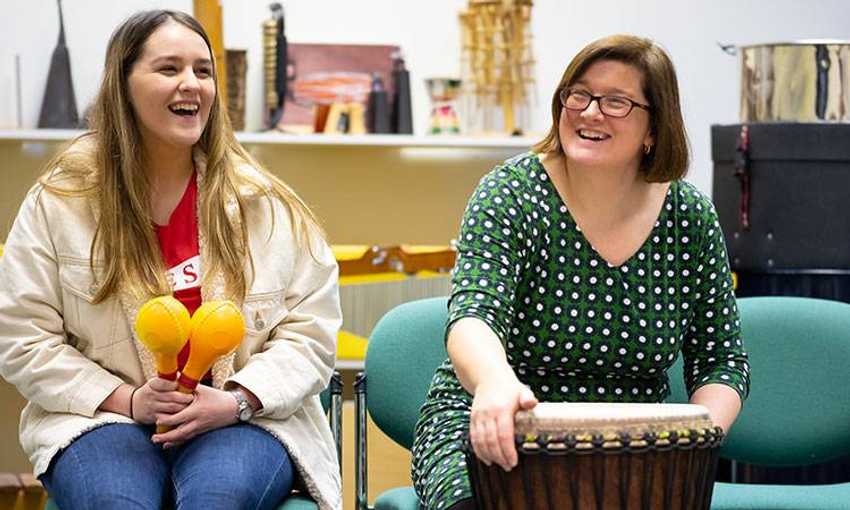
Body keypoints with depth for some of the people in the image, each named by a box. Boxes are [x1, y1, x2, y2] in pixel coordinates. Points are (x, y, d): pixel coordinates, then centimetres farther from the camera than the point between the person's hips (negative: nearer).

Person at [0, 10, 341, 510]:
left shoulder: (268, 204, 5)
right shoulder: (59, 202, 4)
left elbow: (311, 333, 5)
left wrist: (236, 400, -13)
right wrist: (128, 399, -9)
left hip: (244, 420, 0)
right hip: (103, 417, 0)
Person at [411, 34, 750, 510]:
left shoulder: (689, 218, 0)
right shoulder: (512, 195, -11)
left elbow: (723, 359, 6)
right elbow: (472, 315, -27)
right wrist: (494, 380, -52)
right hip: (493, 433, -3)